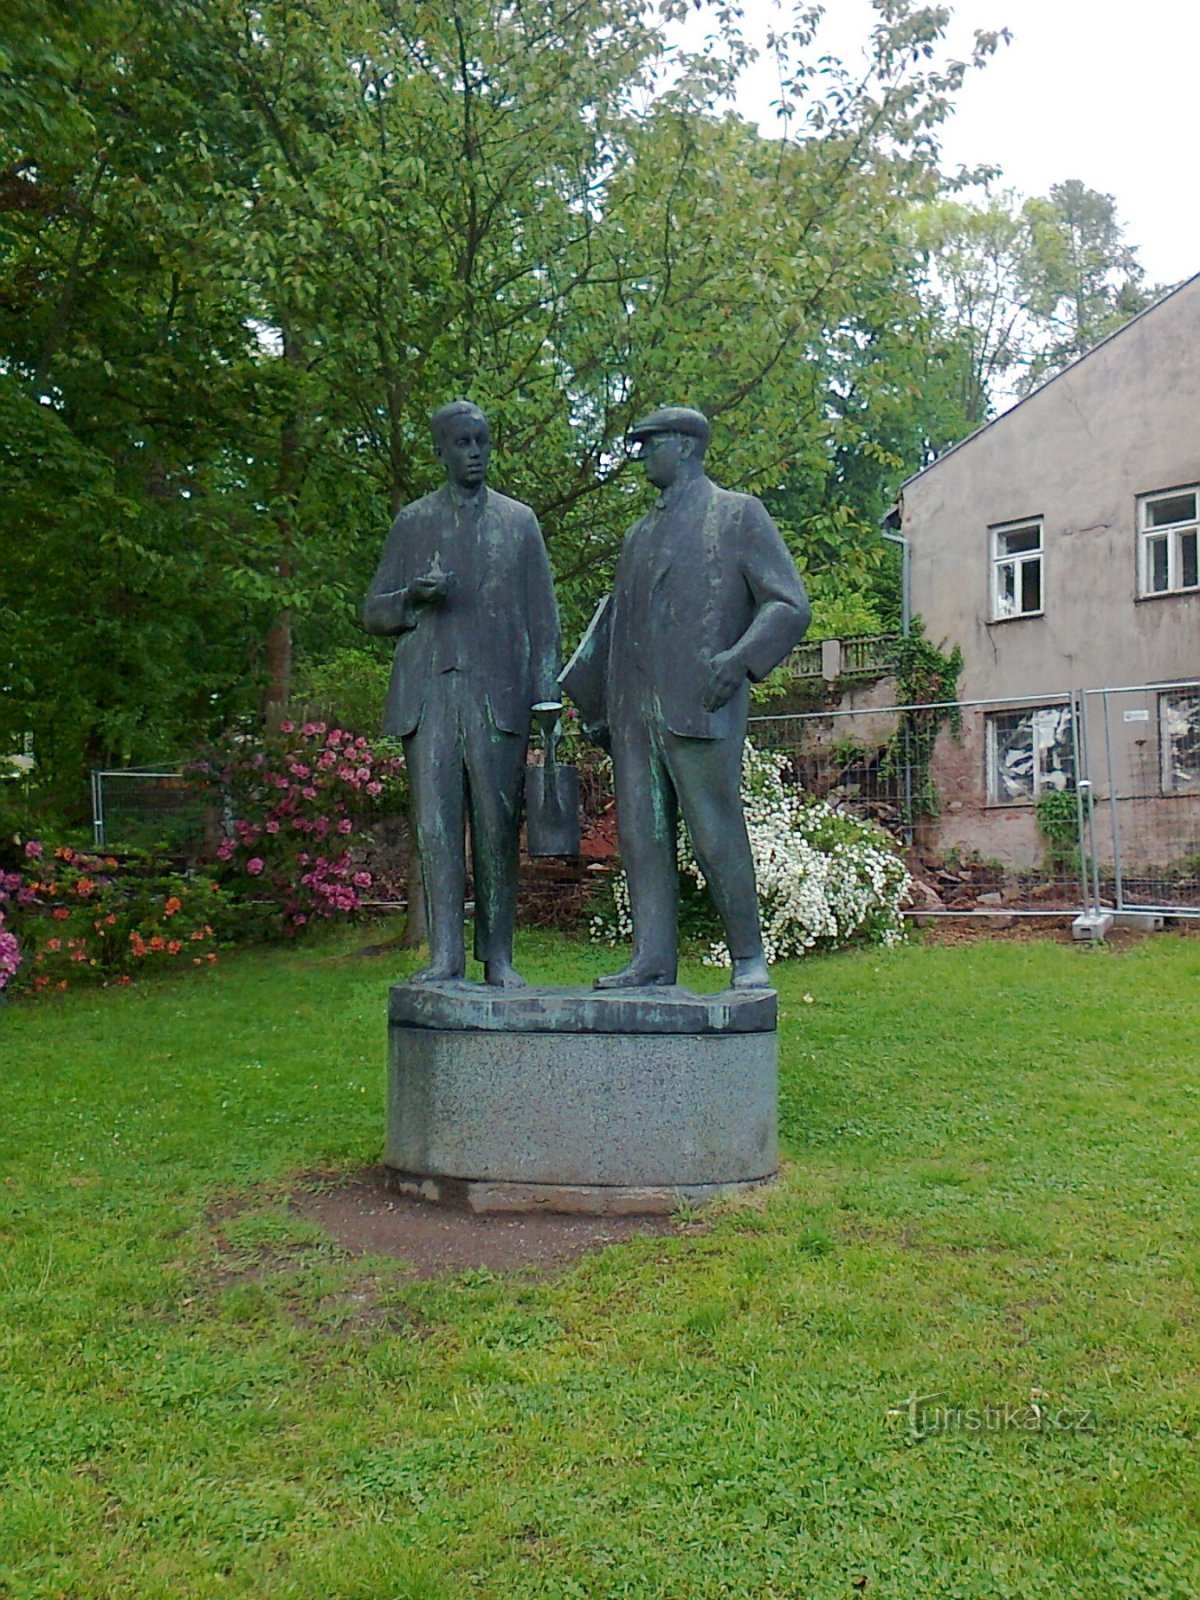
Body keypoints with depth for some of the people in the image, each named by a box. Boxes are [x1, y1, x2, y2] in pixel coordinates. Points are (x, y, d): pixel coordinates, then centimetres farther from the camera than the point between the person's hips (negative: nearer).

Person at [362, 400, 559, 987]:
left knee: (497, 825, -3)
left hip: (498, 694, -1)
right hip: (427, 694, 1)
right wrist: (413, 597, -6)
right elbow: (374, 612, 17)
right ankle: (444, 955, -5)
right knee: (436, 824, -6)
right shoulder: (412, 522, 18)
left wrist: (546, 692, 0)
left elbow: (542, 615, 12)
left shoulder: (519, 521, 17)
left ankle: (497, 957, 2)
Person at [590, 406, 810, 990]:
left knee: (717, 837, -5)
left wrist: (740, 658, -17)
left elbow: (789, 605, -1)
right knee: (641, 836, 3)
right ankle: (653, 958, 8)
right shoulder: (639, 534, 25)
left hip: (699, 707, -6)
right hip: (635, 714, 6)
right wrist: (602, 707, 18)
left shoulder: (739, 515, 6)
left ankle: (748, 959, 7)